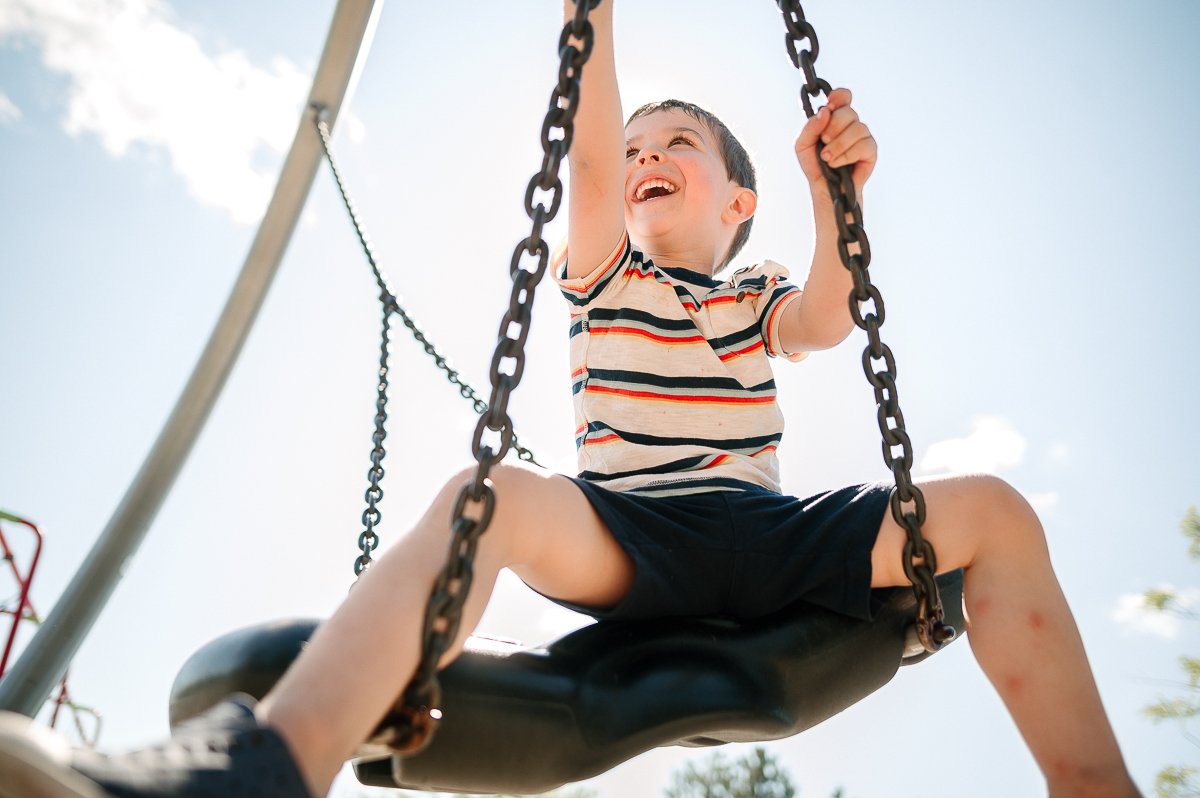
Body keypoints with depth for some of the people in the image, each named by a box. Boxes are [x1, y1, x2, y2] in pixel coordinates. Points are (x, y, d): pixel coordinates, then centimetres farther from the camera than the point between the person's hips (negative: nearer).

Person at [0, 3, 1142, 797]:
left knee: (994, 510, -17)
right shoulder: (606, 281, 18)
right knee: (488, 493, -34)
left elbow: (828, 318, -3)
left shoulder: (758, 299, 21)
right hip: (626, 538, -2)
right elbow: (589, 158, 0)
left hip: (767, 538, 3)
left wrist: (831, 186, -20)